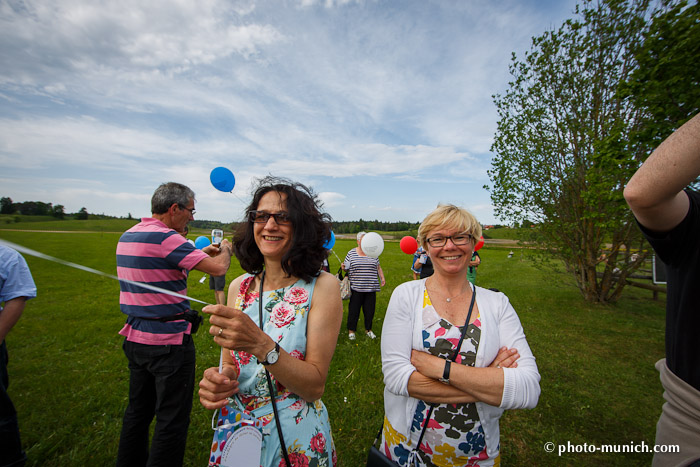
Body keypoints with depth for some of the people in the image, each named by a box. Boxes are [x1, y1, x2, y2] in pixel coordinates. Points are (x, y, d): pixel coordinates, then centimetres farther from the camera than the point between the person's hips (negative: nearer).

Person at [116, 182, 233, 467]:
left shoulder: (127, 236, 7)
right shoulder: (165, 238, -21)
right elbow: (218, 268, -25)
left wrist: (202, 252, 17)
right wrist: (226, 249, -4)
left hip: (135, 337, 9)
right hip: (169, 342, -9)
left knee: (138, 411, 25)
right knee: (172, 419, 7)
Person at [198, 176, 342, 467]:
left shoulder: (323, 286, -20)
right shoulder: (239, 287, -5)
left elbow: (315, 386, -19)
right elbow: (229, 364, 2)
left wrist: (260, 344, -33)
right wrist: (218, 378, -21)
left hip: (295, 438, -3)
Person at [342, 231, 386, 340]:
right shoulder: (351, 253, 3)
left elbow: (378, 267, 17)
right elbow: (346, 268, 6)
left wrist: (382, 278, 6)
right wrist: (343, 267, -16)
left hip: (371, 288, 2)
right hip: (356, 288, -2)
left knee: (370, 309, 9)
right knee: (354, 309, 3)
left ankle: (368, 329, 28)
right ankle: (351, 330, 21)